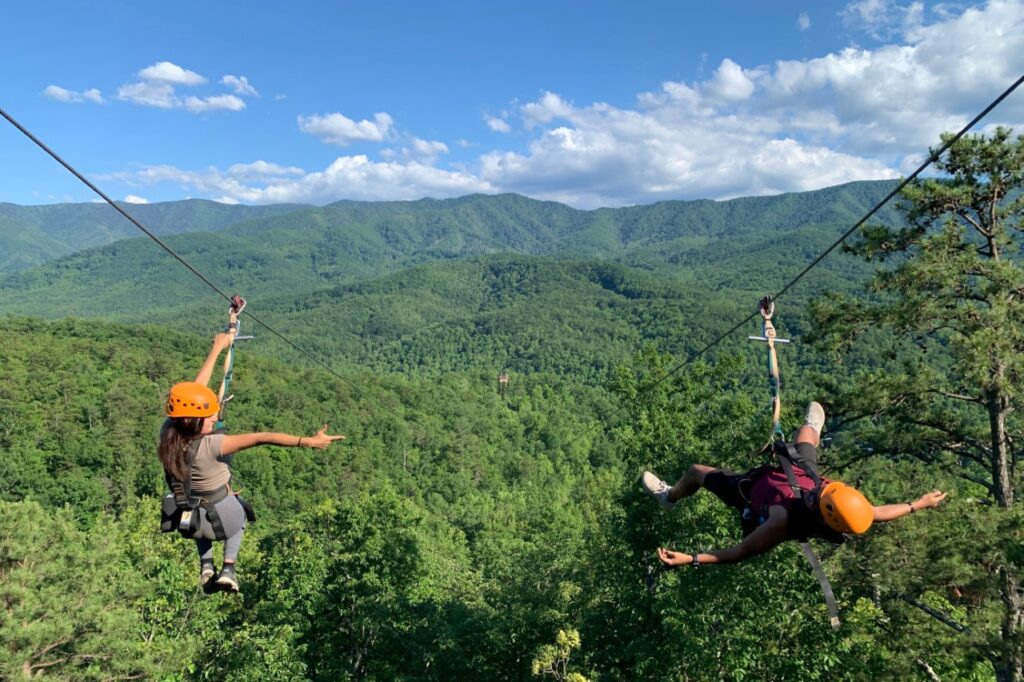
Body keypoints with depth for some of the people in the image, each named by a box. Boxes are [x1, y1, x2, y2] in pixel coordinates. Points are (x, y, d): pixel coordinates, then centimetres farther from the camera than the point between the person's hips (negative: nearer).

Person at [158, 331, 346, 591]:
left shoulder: (168, 432, -19)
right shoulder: (210, 446, -35)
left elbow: (196, 388, -10)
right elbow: (261, 438, -40)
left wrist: (217, 348, 0)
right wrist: (307, 441, -43)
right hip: (222, 520, -4)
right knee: (239, 512, 34)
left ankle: (206, 565, 27)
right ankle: (228, 569, 19)